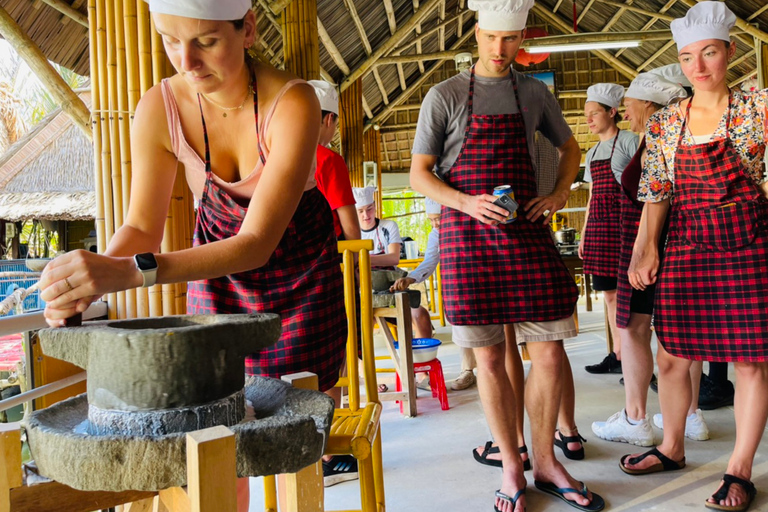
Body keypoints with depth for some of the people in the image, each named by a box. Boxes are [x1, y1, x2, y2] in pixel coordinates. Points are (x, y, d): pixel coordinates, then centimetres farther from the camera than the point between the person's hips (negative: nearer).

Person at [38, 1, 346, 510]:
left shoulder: (292, 102, -30)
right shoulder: (161, 108, -18)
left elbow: (258, 243, -36)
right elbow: (143, 226, -12)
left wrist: (131, 271, -47)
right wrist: (90, 277, -33)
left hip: (300, 264, -2)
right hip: (217, 268, 3)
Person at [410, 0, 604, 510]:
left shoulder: (535, 92, 12)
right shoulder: (445, 96, 2)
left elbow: (571, 148, 25)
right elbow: (419, 173, 0)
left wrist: (560, 194, 6)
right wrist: (467, 203, -17)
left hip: (527, 231, 3)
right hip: (467, 236, -3)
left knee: (549, 353, 1)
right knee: (490, 358, 2)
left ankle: (546, 462, 21)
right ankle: (512, 467, 19)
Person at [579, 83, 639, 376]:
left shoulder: (628, 140, -1)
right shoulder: (592, 153, 20)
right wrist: (584, 234, 17)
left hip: (623, 220, -7)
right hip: (598, 224, 7)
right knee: (610, 292, 8)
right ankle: (618, 355, 14)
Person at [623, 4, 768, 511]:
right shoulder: (665, 122, 7)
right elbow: (656, 192, 6)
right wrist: (645, 249, -1)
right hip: (686, 248, 3)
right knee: (671, 355, 8)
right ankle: (672, 447, 28)